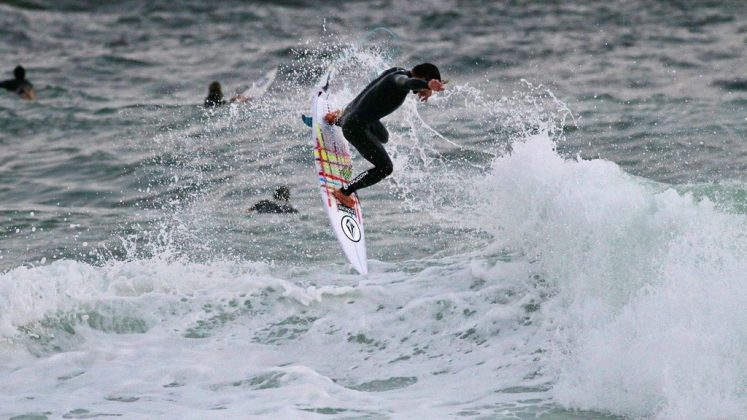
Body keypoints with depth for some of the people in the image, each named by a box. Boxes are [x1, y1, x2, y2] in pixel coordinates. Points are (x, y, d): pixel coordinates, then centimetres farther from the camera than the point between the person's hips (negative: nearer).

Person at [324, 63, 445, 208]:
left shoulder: (400, 71, 2)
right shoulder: (400, 77, -26)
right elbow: (408, 83, -52)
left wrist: (427, 90, 6)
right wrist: (429, 85, -72)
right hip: (356, 128, -10)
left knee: (383, 137, 40)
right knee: (385, 168, -6)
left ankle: (337, 118, 54)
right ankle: (343, 192, 1)